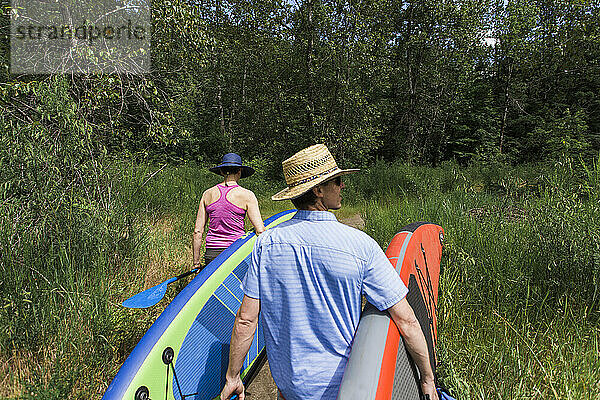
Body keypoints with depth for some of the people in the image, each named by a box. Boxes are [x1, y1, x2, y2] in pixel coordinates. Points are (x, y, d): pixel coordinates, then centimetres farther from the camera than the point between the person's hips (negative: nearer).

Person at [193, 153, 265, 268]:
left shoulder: (207, 194, 6)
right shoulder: (246, 195, -4)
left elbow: (198, 231, 7)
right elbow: (260, 230, -8)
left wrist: (196, 261, 14)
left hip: (211, 254, 4)